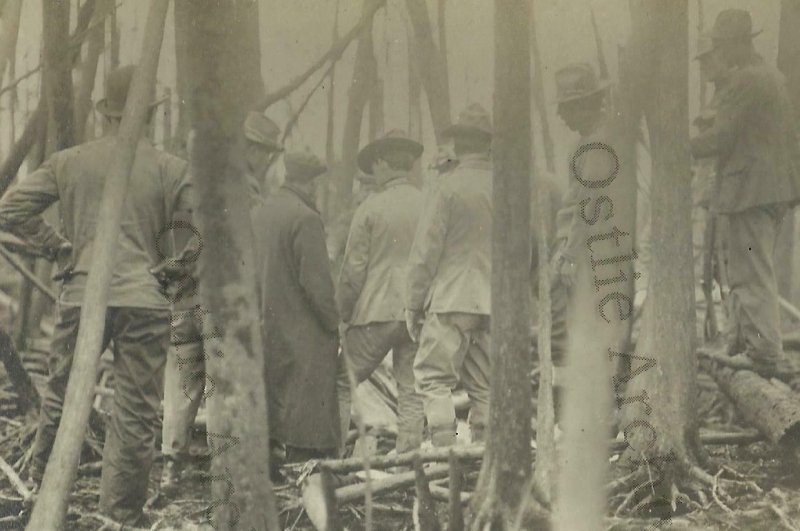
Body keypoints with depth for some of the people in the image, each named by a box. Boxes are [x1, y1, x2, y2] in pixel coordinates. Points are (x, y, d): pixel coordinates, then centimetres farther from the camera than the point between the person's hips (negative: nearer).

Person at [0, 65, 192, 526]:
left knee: (62, 397, 16)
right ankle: (124, 512, 7)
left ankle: (43, 489, 27)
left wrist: (58, 245, 9)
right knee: (137, 414, 4)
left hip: (81, 297, 2)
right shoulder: (170, 169, -2)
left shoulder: (70, 163, 4)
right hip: (145, 302, -2)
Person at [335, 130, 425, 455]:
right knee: (411, 391, 7)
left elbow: (353, 268, -3)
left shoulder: (371, 207, -5)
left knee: (343, 384, 4)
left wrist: (342, 313, 7)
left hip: (376, 310, -3)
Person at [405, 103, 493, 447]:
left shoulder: (448, 186, -7)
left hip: (451, 301, -5)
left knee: (433, 377, -4)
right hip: (496, 303, 5)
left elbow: (426, 249, -7)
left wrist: (413, 303, 0)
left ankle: (445, 447, -16)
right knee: (484, 386, 9)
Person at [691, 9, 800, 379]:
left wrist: (683, 150, -4)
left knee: (753, 273, -8)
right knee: (746, 270, 18)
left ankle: (767, 354, -10)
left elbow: (722, 135, -16)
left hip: (751, 189, -10)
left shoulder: (744, 79, -14)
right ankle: (743, 342, 25)